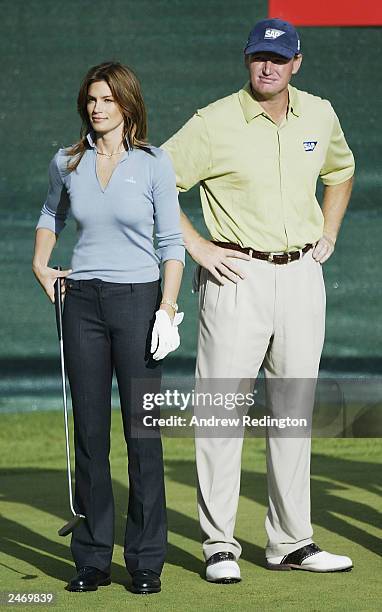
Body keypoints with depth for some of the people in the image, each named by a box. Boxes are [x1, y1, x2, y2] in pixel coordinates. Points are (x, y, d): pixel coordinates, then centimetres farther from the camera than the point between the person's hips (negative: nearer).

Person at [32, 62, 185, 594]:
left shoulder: (154, 164, -3)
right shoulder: (67, 163, 6)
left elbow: (171, 244, -1)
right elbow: (52, 213, 27)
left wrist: (167, 309, -9)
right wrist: (40, 264, 13)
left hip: (137, 300, -3)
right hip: (83, 303, 3)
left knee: (142, 431, -3)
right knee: (89, 433, 5)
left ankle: (147, 561, 4)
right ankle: (92, 559, 11)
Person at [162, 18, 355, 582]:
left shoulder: (319, 116, 8)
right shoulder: (215, 123, -8)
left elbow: (341, 169, 28)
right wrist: (195, 246, -9)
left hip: (302, 277, 5)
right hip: (239, 277, -5)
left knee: (294, 413, 9)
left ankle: (291, 542, 17)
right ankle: (220, 545, 2)